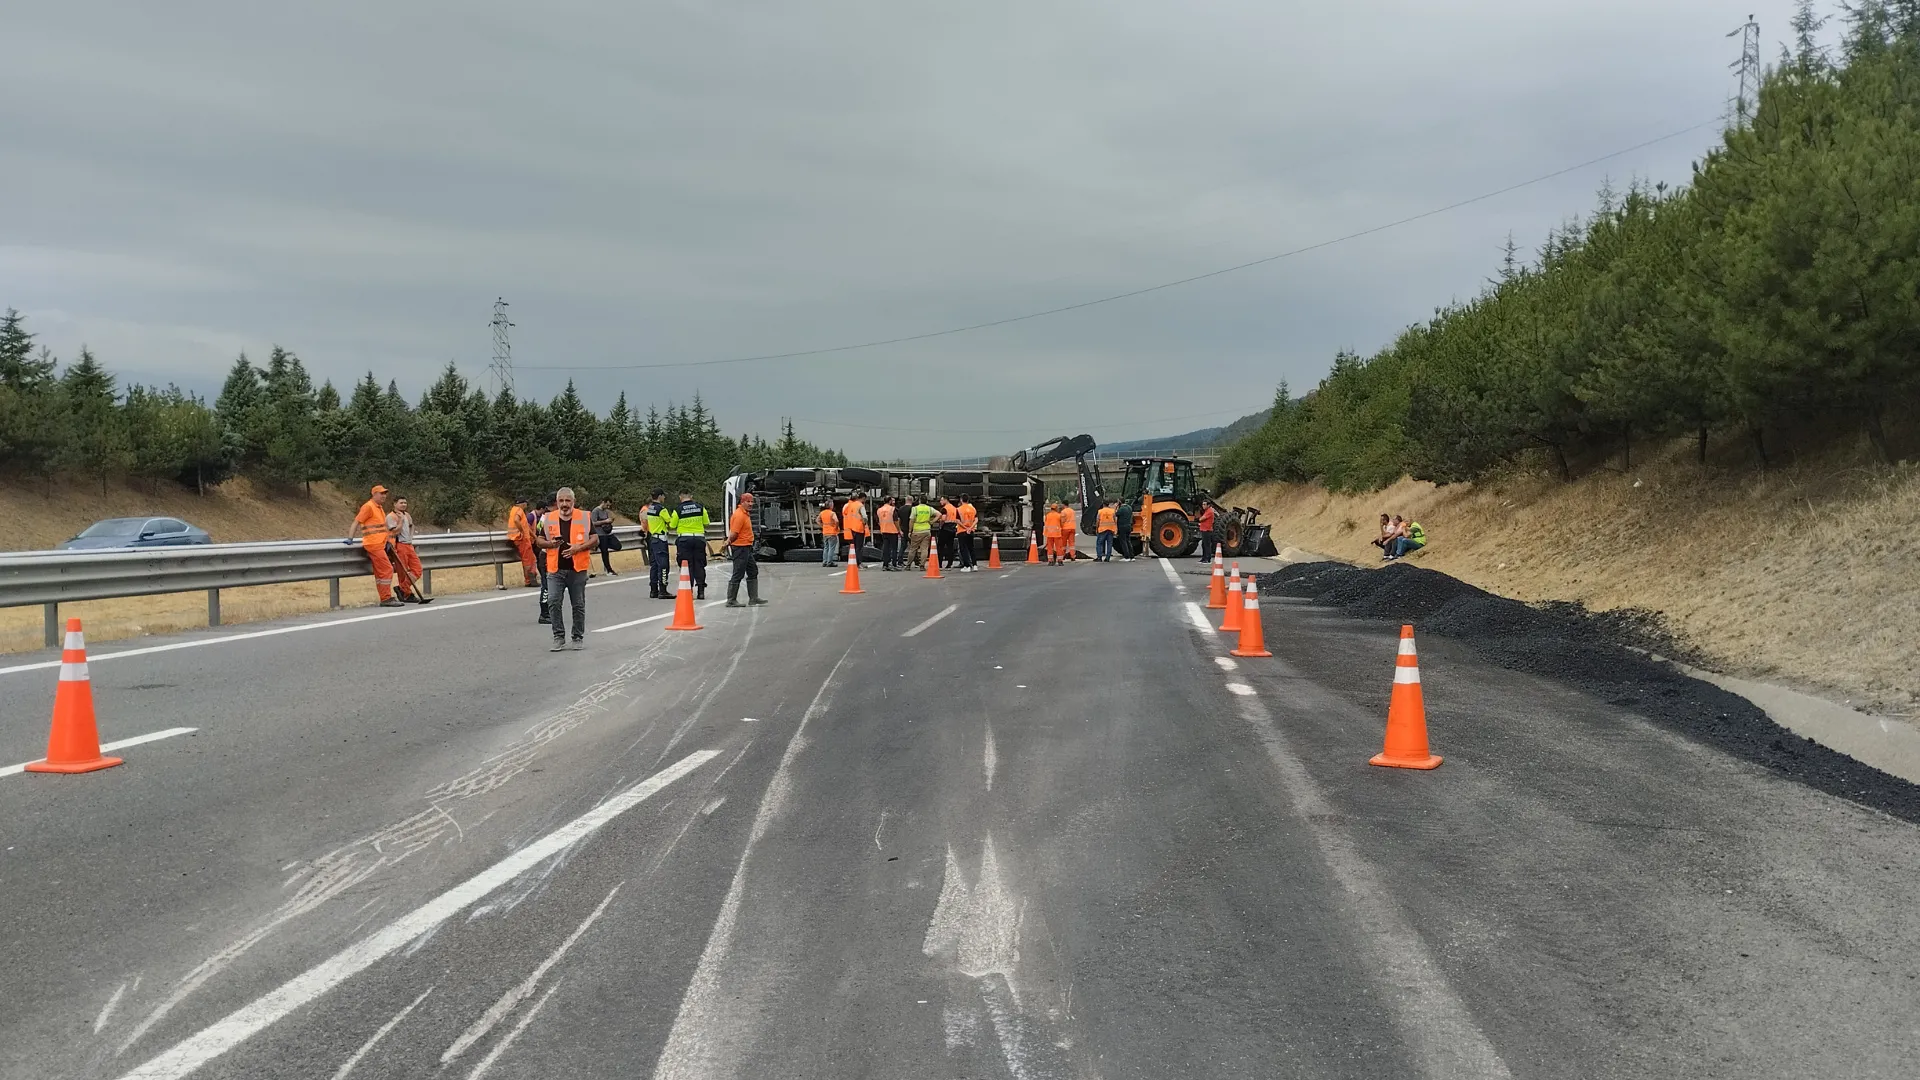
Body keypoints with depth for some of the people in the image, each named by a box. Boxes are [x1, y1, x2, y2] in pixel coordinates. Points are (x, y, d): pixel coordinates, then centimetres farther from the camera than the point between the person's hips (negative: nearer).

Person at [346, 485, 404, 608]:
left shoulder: (380, 508, 19)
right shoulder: (368, 507, -10)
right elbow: (357, 522, -14)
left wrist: (387, 541, 16)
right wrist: (350, 538, -19)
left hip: (379, 545, 10)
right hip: (373, 545, -10)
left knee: (379, 572, 11)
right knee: (387, 570, -12)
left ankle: (384, 600, 14)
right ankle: (386, 599, -11)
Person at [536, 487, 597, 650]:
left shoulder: (584, 518, 2)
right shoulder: (548, 519, 6)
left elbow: (595, 540, 1)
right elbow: (539, 541, 11)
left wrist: (579, 547, -15)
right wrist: (550, 544, -11)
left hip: (577, 569, -1)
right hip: (555, 569, 1)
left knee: (578, 605, 7)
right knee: (553, 602, -8)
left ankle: (578, 637, 19)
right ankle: (559, 637, 4)